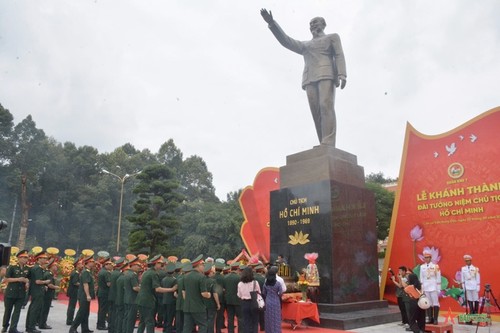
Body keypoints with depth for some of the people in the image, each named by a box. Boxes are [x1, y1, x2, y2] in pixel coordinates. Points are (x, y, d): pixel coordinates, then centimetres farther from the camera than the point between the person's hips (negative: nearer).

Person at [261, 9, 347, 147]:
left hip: (326, 75, -4)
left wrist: (342, 76, -12)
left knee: (326, 107, -24)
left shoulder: (332, 37, 23)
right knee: (317, 114, -10)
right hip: (310, 79, 4)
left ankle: (328, 146, -36)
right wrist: (271, 22, 9)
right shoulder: (305, 45, 33)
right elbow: (286, 41, 21)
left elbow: (339, 56, 6)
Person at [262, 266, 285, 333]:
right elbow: (281, 293, -12)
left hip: (268, 302, 4)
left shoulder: (266, 283, -4)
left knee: (269, 318, 14)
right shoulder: (278, 283, -15)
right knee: (276, 318, 6)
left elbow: (264, 293, 3)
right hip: (276, 302, -3)